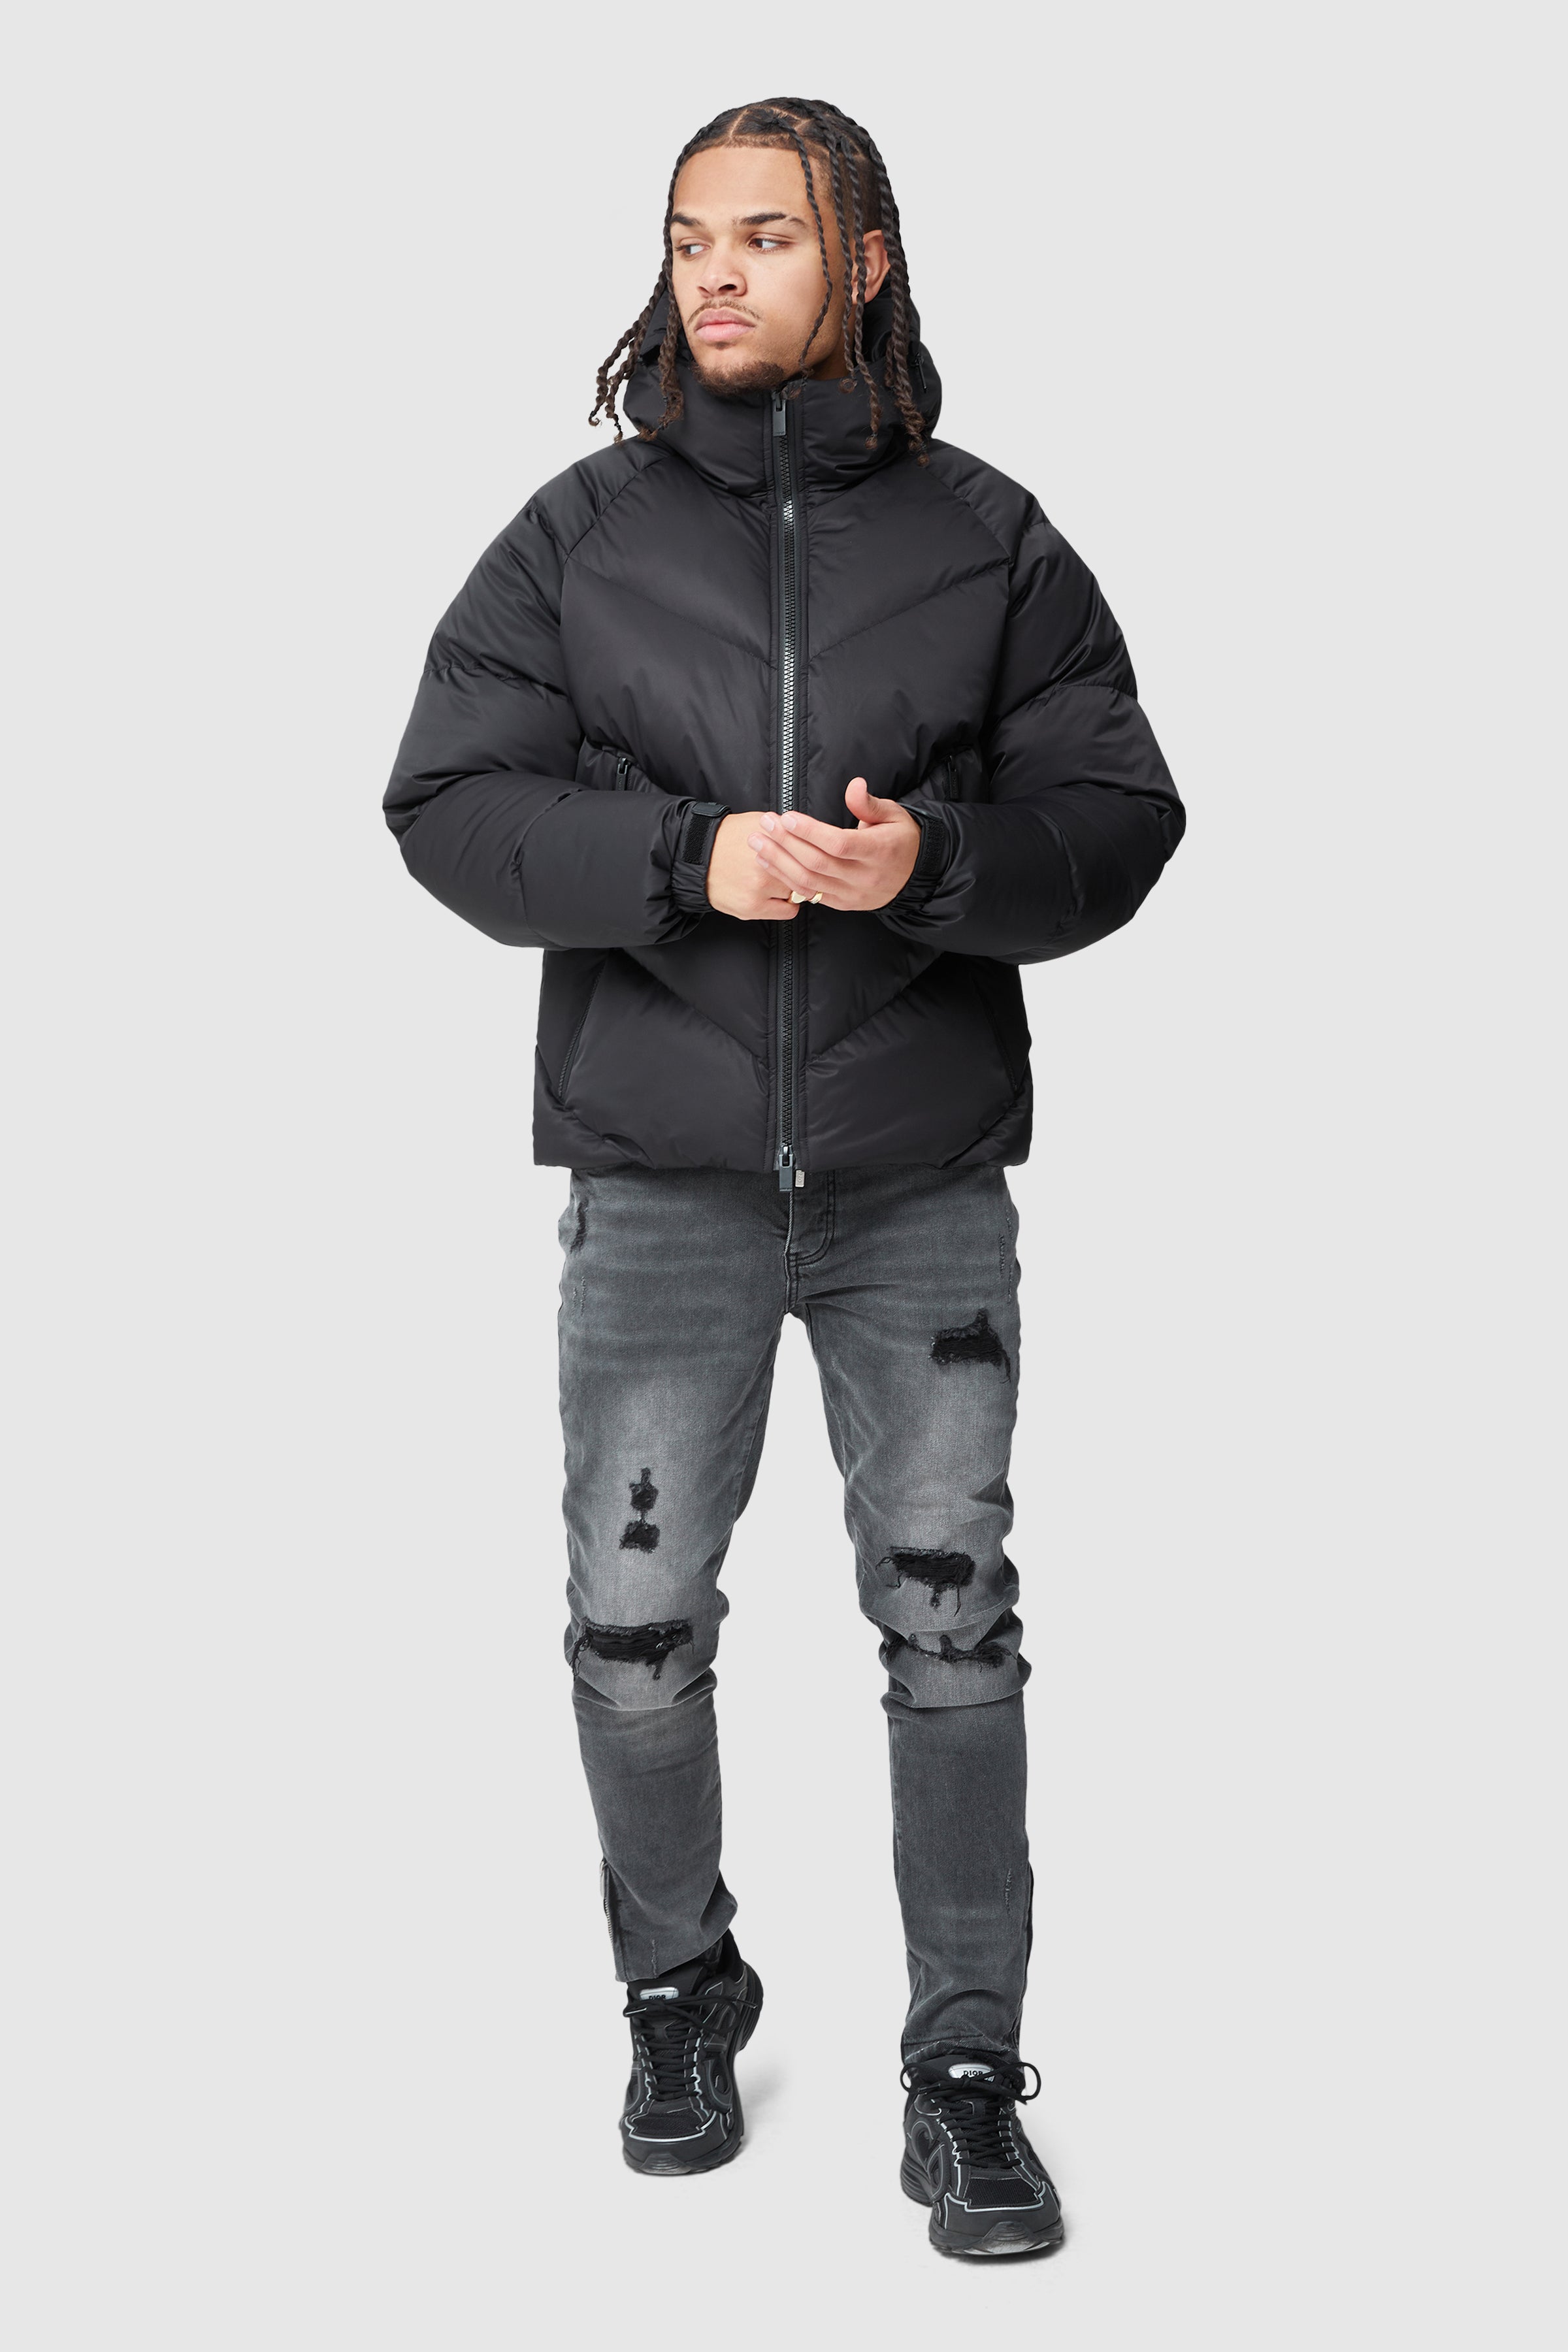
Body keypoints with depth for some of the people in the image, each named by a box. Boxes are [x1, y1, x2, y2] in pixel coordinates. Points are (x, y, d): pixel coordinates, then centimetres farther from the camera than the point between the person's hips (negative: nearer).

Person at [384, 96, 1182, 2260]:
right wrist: (688, 858, -18)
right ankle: (681, 1997, 31)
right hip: (662, 1174, 1)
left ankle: (968, 2077, 16)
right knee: (637, 1628, 6)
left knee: (952, 1624, 2)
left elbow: (1117, 819, 1)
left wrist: (938, 857, -20)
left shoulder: (988, 538, 2)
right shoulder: (582, 534, 3)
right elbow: (449, 805, -3)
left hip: (923, 1181, 0)